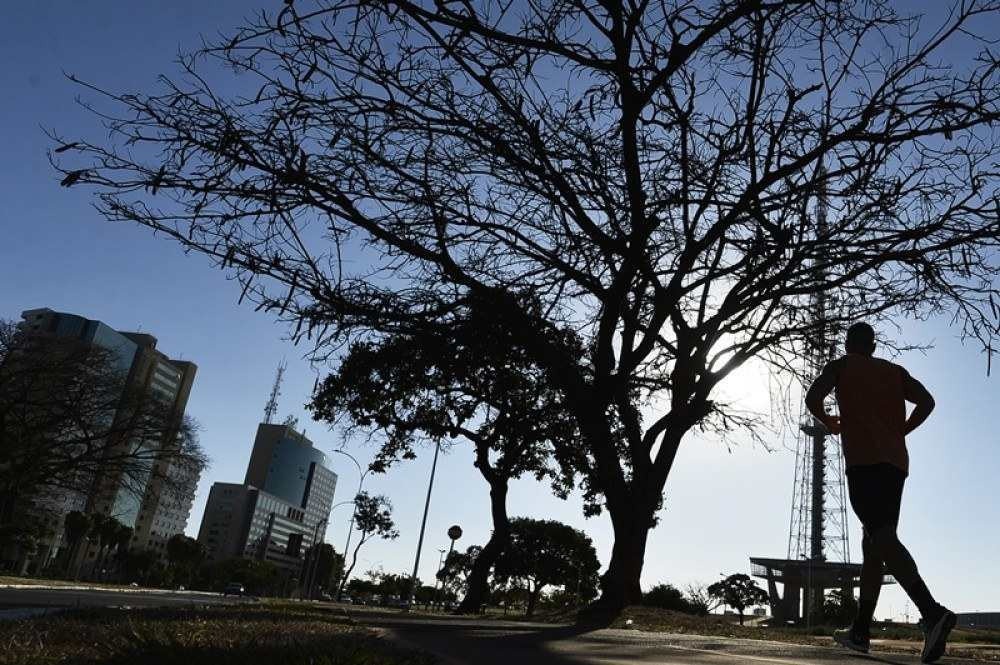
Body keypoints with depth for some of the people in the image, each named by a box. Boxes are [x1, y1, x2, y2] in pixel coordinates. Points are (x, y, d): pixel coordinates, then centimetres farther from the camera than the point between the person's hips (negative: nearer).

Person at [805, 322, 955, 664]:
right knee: (874, 542, 10)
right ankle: (860, 630, 12)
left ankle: (933, 613, -39)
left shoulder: (840, 366, 11)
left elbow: (812, 398, -4)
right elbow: (926, 401, 9)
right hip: (896, 462, 6)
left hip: (863, 459, -6)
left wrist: (830, 423, 16)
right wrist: (901, 430, 21)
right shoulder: (895, 370, 23)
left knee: (882, 537, -19)